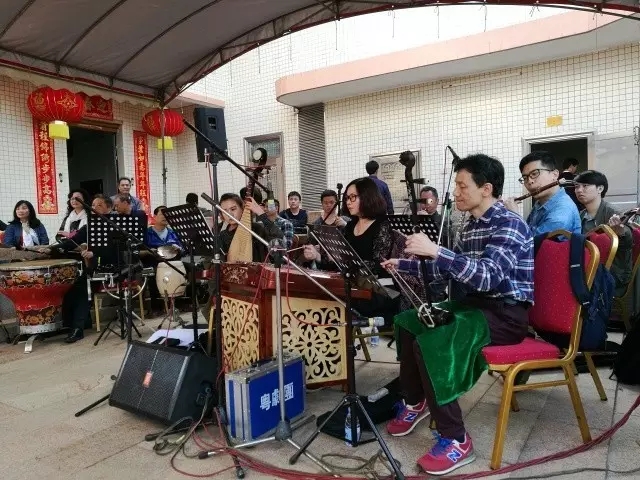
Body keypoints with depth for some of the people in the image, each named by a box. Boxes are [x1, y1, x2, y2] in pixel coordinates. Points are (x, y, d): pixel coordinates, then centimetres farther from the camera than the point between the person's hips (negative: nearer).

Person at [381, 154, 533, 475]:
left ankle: (456, 440, -13)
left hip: (506, 314, -10)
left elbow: (487, 276, -33)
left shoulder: (509, 224, -18)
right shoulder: (471, 225, 11)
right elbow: (448, 269, 19)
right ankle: (416, 402, 27)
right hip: (475, 305, 10)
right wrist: (403, 265, 11)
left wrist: (435, 250, -40)